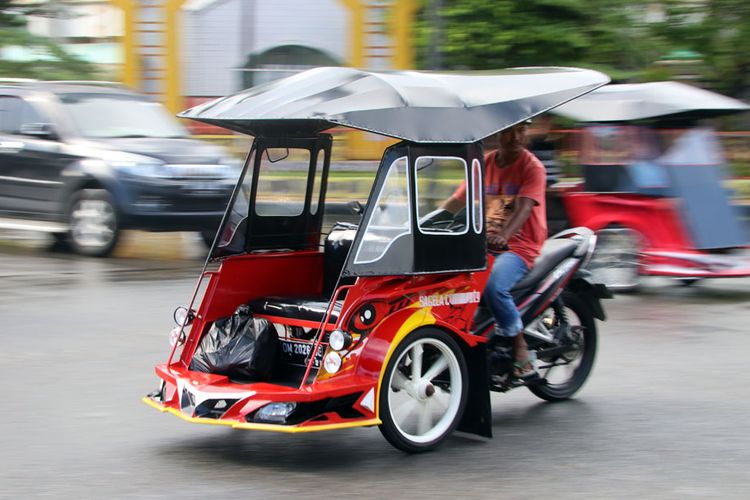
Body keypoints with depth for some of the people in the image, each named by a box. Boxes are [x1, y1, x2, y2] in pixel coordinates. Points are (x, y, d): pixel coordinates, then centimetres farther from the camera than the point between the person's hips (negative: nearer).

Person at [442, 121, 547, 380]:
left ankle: (520, 347, -14)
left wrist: (503, 236, -40)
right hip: (484, 244, 6)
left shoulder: (532, 167, -4)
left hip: (520, 246, -6)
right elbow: (456, 201, 9)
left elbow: (523, 208, -21)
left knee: (493, 286, -34)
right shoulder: (484, 164, 14)